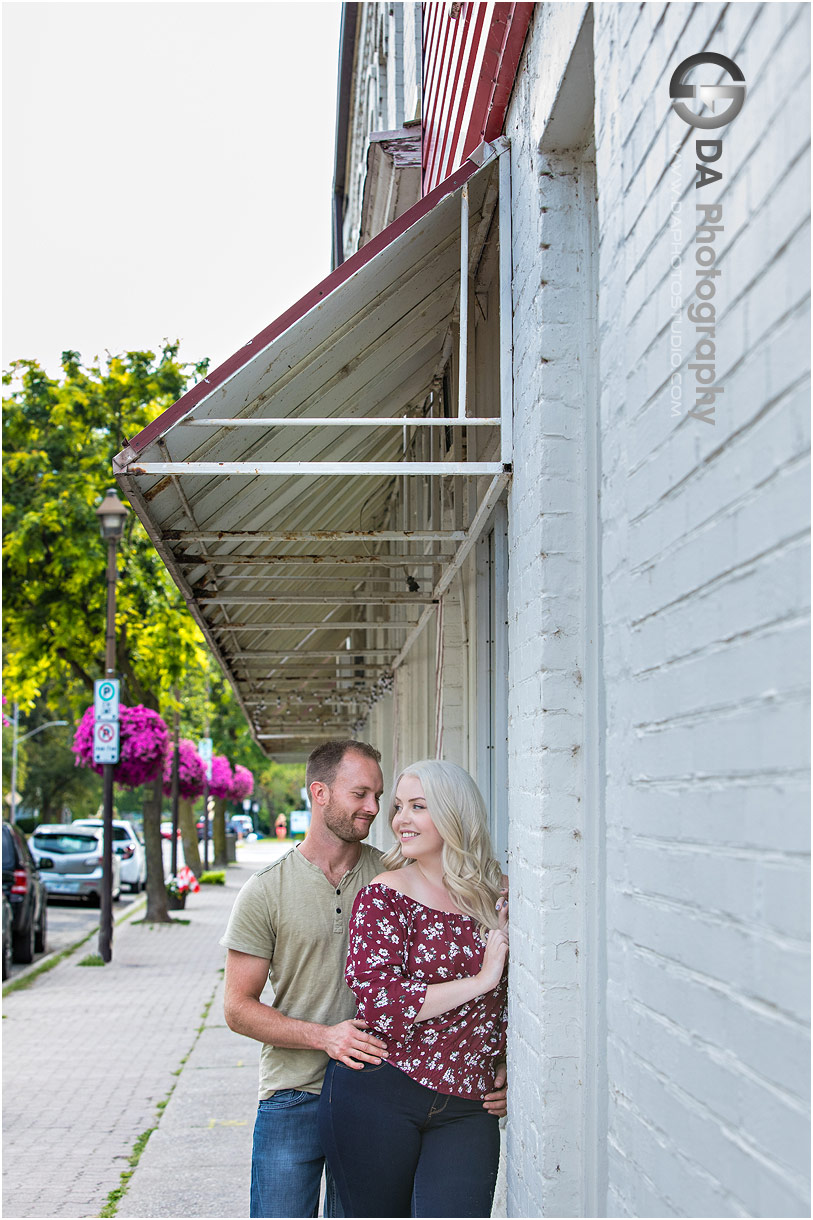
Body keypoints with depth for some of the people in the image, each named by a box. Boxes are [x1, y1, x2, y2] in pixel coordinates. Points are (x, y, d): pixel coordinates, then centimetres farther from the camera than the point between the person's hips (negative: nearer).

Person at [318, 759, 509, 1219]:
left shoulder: (496, 896, 8)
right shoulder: (386, 895, -4)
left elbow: (511, 993, 21)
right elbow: (378, 999, -15)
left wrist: (503, 1068, 9)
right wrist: (480, 980, -15)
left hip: (467, 1108, 2)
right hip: (378, 1092, -2)